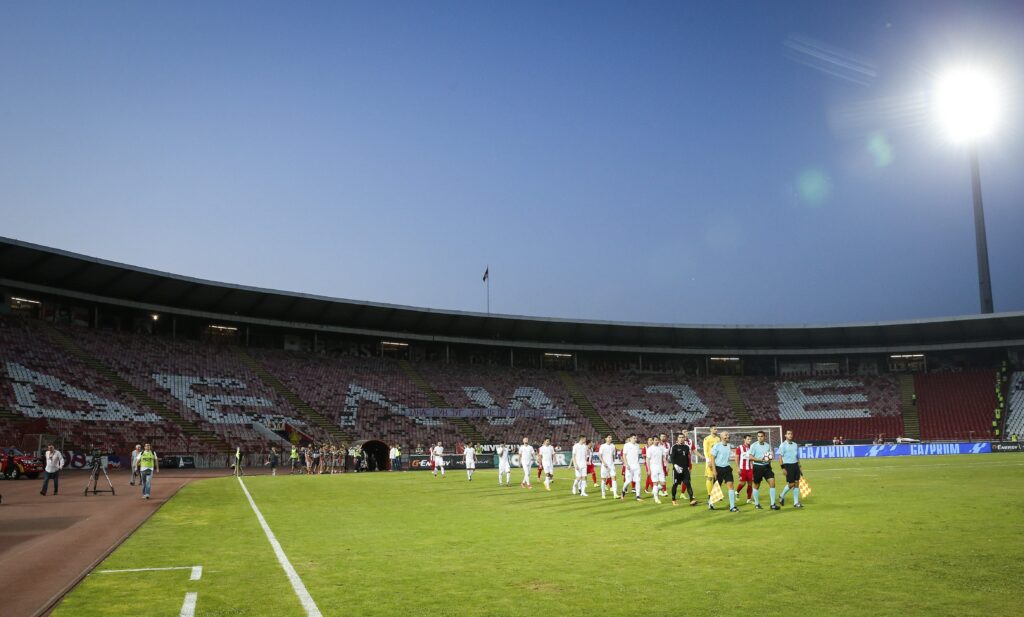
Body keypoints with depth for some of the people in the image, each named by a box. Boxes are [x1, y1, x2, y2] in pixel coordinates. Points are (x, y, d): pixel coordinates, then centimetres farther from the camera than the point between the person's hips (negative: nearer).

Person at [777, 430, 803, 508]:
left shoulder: (795, 445, 12)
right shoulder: (783, 445, -5)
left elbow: (797, 457, 19)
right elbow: (780, 457, -7)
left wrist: (799, 466, 16)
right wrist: (783, 468, -13)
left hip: (795, 465, 5)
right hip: (788, 465, -5)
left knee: (796, 483, 3)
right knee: (791, 484, -6)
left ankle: (796, 502, 9)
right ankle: (782, 496, 18)